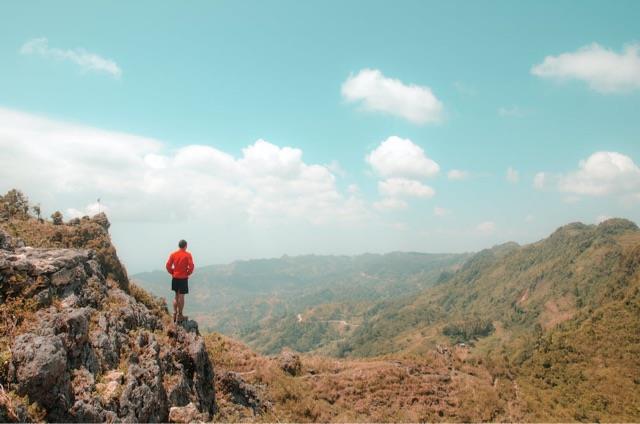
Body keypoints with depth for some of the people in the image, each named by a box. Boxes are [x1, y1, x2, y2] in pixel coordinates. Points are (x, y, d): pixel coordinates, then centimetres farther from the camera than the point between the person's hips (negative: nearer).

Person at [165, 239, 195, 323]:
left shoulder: (173, 254, 2)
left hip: (175, 278, 4)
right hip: (183, 278, -4)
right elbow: (191, 266, -16)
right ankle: (179, 315, 8)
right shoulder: (188, 255, -9)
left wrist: (172, 273, 11)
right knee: (181, 296, 4)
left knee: (176, 296, 16)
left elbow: (168, 265, -2)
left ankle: (175, 314, 16)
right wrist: (188, 273, 0)